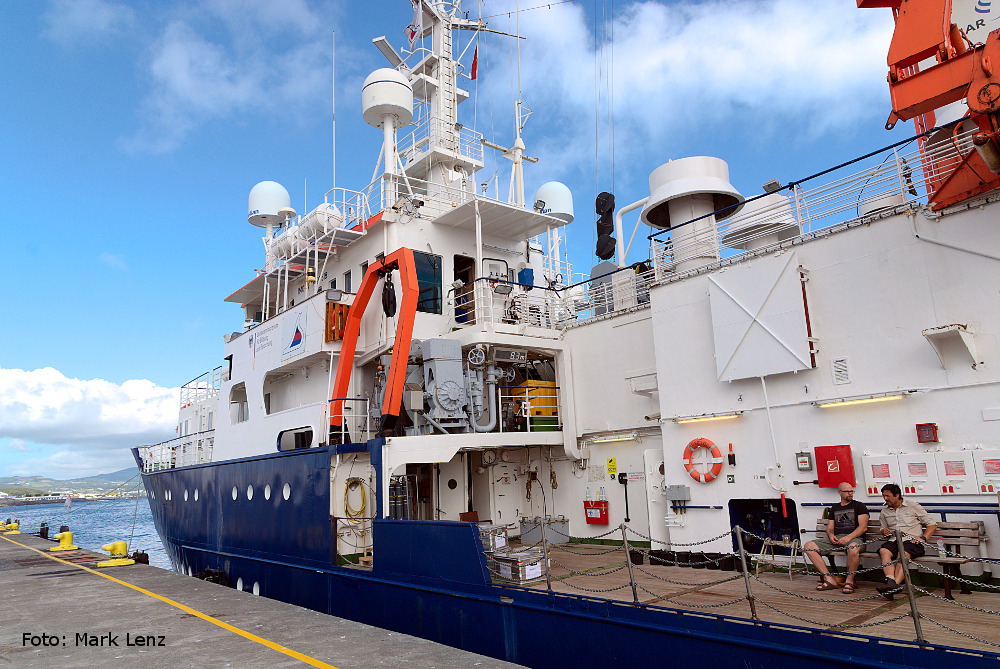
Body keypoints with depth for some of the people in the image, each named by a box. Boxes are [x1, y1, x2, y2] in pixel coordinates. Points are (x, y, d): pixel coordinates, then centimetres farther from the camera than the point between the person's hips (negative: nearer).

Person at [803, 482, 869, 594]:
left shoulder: (859, 506, 10)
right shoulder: (834, 508, 24)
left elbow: (863, 527, -3)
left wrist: (849, 537, -18)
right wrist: (831, 535, -4)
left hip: (854, 537, -5)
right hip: (835, 538, 5)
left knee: (853, 548, -44)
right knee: (808, 546, -18)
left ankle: (850, 581, -21)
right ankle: (829, 580, -20)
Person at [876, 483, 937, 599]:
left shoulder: (913, 506, 12)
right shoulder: (884, 512, 24)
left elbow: (932, 525, 12)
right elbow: (883, 528, 32)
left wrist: (923, 538, -4)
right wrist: (884, 531, 6)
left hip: (911, 540, -3)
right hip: (894, 540, 3)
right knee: (883, 551, -32)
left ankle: (896, 584, -52)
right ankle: (891, 581, -49)